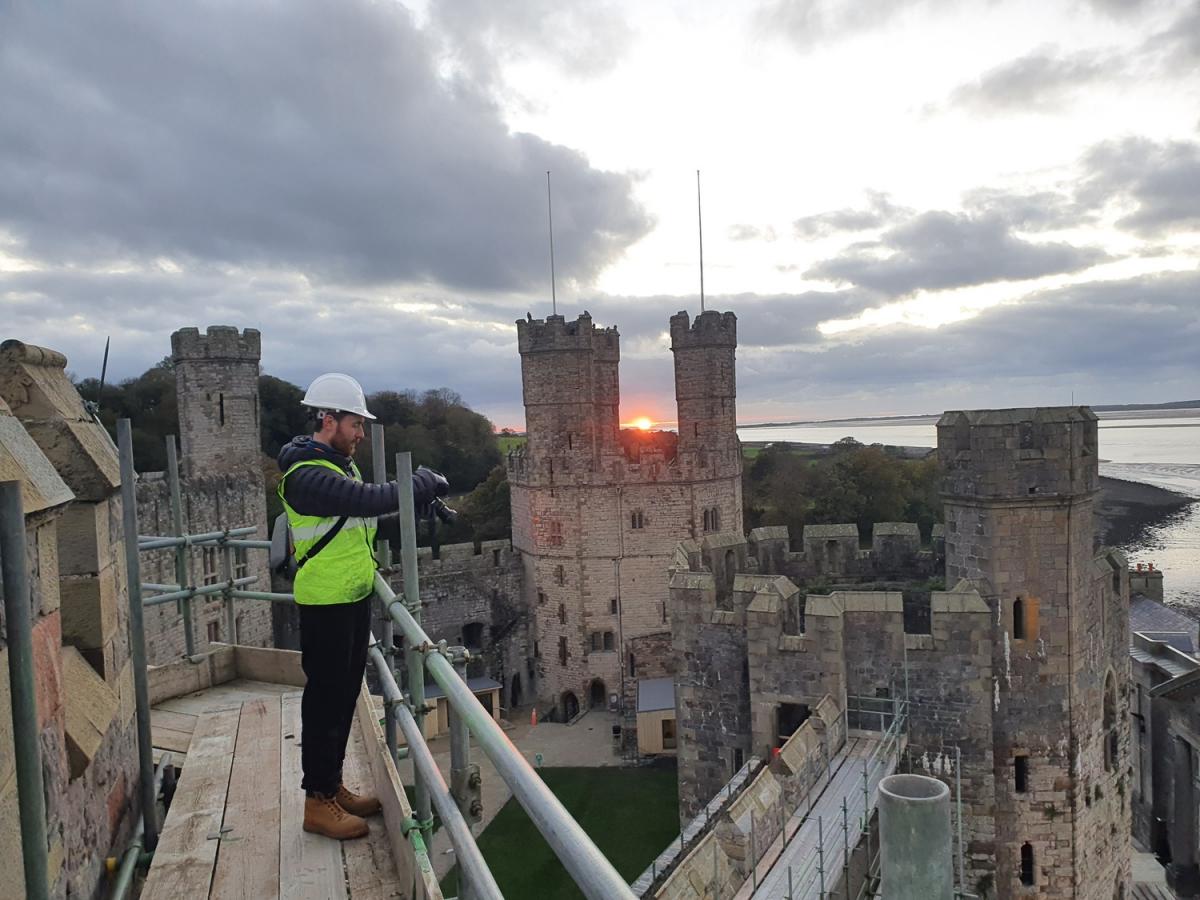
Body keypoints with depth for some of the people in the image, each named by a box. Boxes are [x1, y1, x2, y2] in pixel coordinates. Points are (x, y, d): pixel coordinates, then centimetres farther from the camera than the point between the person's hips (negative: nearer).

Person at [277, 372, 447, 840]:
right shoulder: (306, 475, -20)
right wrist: (424, 483, -21)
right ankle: (318, 801, 13)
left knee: (345, 694, 17)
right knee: (326, 698, 0)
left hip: (355, 598, 10)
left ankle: (333, 784, 31)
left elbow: (368, 522, 17)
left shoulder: (341, 465, 13)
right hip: (326, 604, -10)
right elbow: (368, 499, -32)